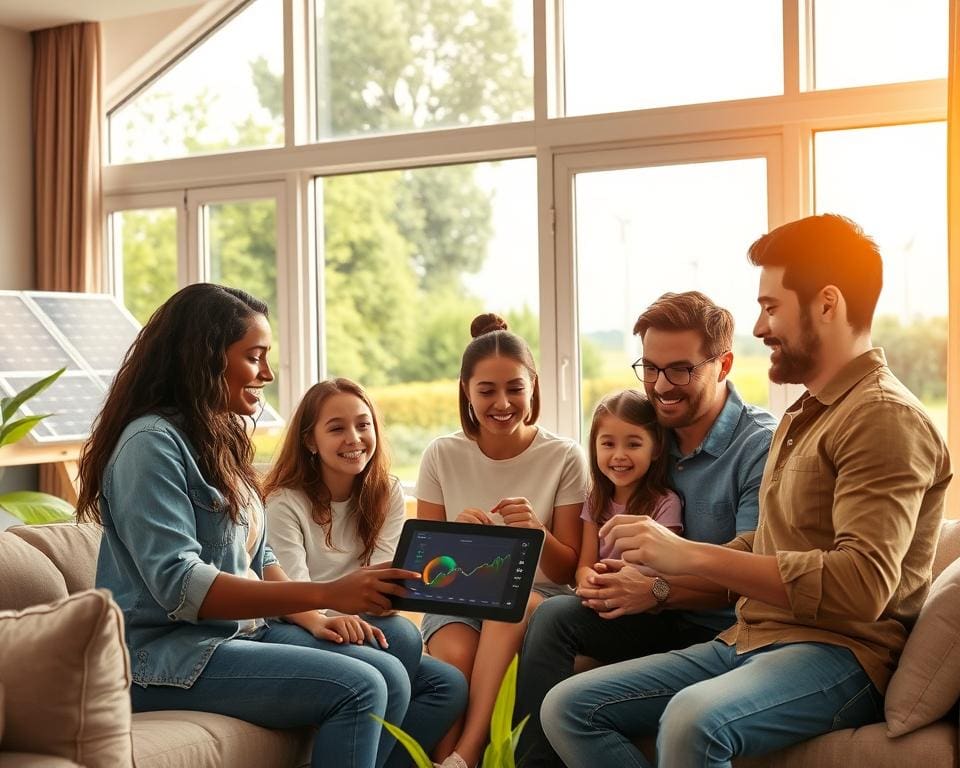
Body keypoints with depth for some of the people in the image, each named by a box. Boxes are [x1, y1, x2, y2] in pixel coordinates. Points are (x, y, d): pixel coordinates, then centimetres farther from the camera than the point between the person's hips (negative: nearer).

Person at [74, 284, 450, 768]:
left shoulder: (223, 438, 13)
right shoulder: (153, 442, -15)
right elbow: (179, 587, -25)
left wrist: (321, 613, -4)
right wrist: (325, 594, -29)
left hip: (240, 629, 9)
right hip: (161, 655, -8)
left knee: (390, 678, -8)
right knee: (357, 688, -21)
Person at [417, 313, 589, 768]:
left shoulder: (564, 457, -2)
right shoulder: (442, 456, 2)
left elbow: (567, 572, 0)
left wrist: (535, 531, -23)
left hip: (539, 598, -1)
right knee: (455, 654, -35)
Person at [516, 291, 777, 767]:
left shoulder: (761, 446, -11)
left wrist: (659, 590, -27)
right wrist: (604, 579, -10)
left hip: (725, 633, -7)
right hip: (666, 621, 7)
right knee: (554, 614, -19)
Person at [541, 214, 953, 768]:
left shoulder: (885, 417, -11)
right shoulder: (802, 416, 20)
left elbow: (861, 586, -24)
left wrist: (691, 555, -24)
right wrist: (656, 572, 11)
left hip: (840, 656, -9)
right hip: (749, 641, 9)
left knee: (693, 719, -38)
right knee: (568, 708, -5)